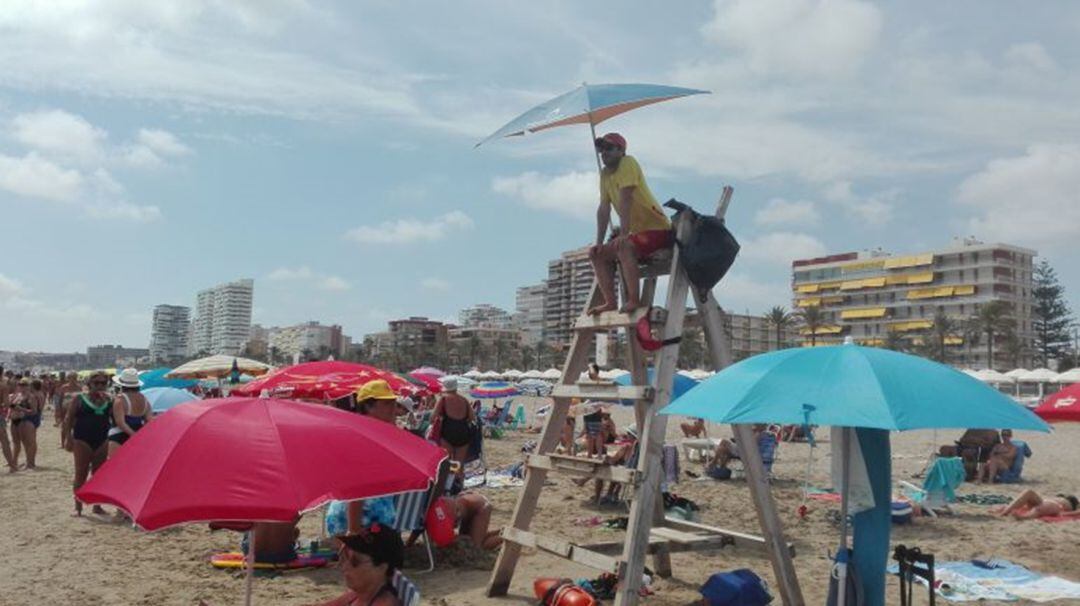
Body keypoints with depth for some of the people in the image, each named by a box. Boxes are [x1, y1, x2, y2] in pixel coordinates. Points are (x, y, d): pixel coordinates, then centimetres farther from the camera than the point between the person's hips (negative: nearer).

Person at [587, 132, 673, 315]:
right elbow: (603, 209, 7)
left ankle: (634, 300, -31)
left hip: (658, 229, -9)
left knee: (624, 247, -34)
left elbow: (625, 200, -23)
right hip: (636, 231, 9)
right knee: (597, 253, 4)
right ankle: (610, 302, -1)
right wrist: (599, 242, 0)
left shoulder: (628, 163, -14)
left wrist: (623, 234, -29)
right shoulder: (604, 174, 9)